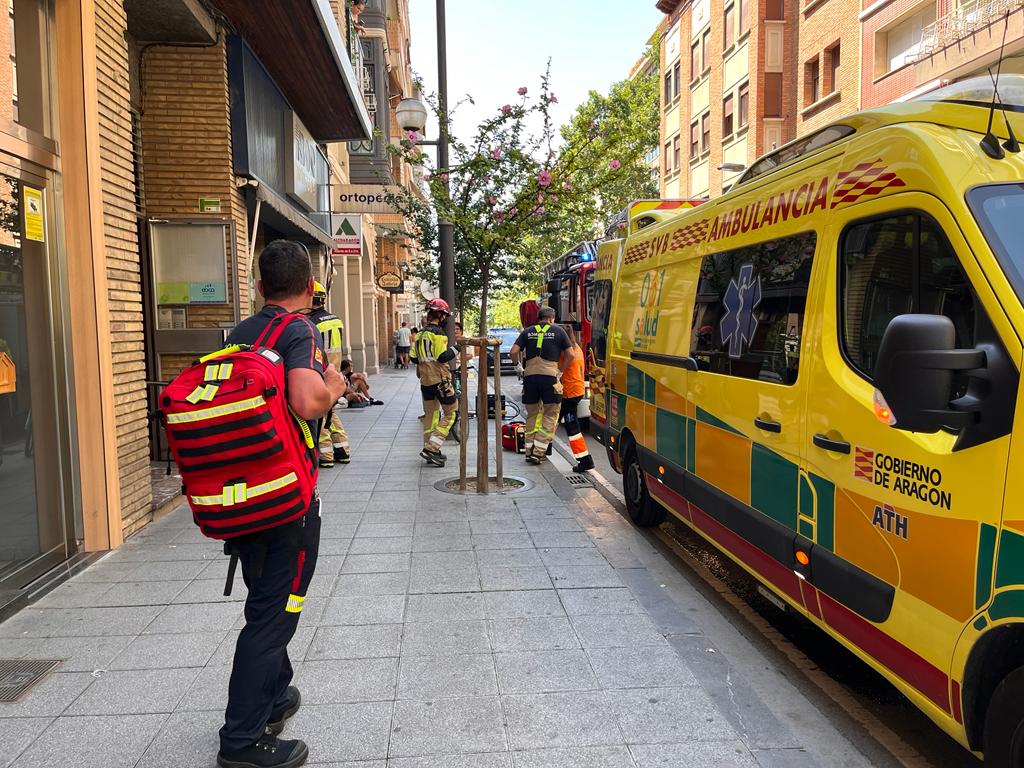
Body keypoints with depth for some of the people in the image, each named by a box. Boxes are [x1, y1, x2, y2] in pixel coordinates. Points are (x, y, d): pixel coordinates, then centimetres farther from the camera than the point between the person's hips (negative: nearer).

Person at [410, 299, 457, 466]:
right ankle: (431, 448, -9)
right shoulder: (438, 332, -13)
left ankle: (430, 452, 19)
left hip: (425, 381, 8)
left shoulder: (421, 334, 12)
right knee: (450, 413, -1)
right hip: (440, 379, -8)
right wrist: (454, 350, -8)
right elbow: (442, 356, -21)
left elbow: (414, 357, 12)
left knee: (430, 414, 14)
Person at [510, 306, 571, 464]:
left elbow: (514, 352, 4)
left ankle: (529, 451, 18)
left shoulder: (528, 331, 13)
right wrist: (562, 370, 14)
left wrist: (518, 365, 20)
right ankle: (538, 452, -2)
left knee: (532, 414, 16)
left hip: (530, 375, 3)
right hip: (550, 375, -3)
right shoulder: (558, 331, 8)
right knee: (550, 415, 6)